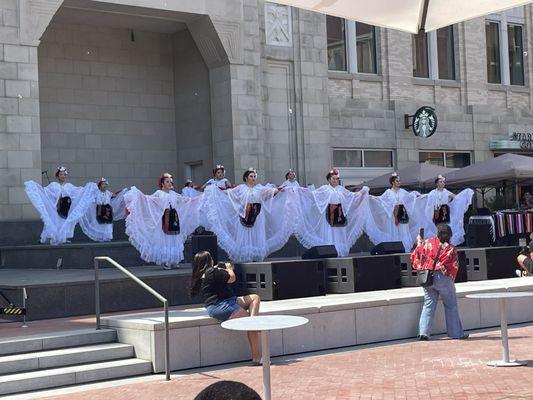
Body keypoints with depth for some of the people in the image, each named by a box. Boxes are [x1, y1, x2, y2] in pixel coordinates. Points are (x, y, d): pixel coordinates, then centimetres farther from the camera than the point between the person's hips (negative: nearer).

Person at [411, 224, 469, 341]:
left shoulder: (427, 243, 2)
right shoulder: (451, 249, -1)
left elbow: (415, 256, 10)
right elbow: (454, 267, 1)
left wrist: (419, 243, 26)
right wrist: (451, 279, 16)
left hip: (427, 277, 3)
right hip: (443, 278, -3)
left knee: (428, 305, 9)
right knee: (451, 306, 9)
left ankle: (423, 332, 0)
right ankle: (456, 333, 13)